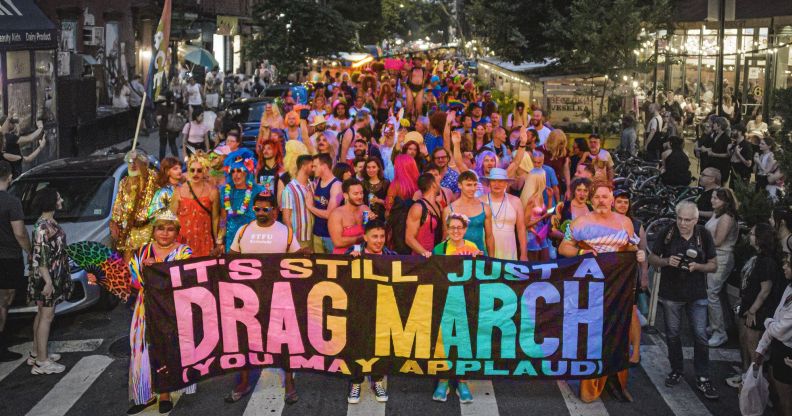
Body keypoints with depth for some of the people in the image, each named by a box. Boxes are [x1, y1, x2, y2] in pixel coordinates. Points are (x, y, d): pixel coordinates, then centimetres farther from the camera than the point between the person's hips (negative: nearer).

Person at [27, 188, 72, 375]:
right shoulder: (43, 227, -21)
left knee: (42, 314, 16)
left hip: (53, 277, 10)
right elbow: (39, 258, -24)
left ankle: (38, 353, 27)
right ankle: (42, 361, -1)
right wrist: (48, 282, -25)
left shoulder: (50, 223, 9)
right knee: (47, 316, -5)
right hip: (46, 279, -10)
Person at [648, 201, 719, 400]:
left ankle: (702, 378, 9)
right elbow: (652, 258, 2)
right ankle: (677, 370, 30)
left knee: (701, 336, -1)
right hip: (671, 294, 1)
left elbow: (713, 265, -1)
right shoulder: (667, 233, -8)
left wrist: (697, 266, -21)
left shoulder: (704, 235, -7)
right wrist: (666, 261, -19)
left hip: (697, 294, -1)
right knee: (673, 334, 12)